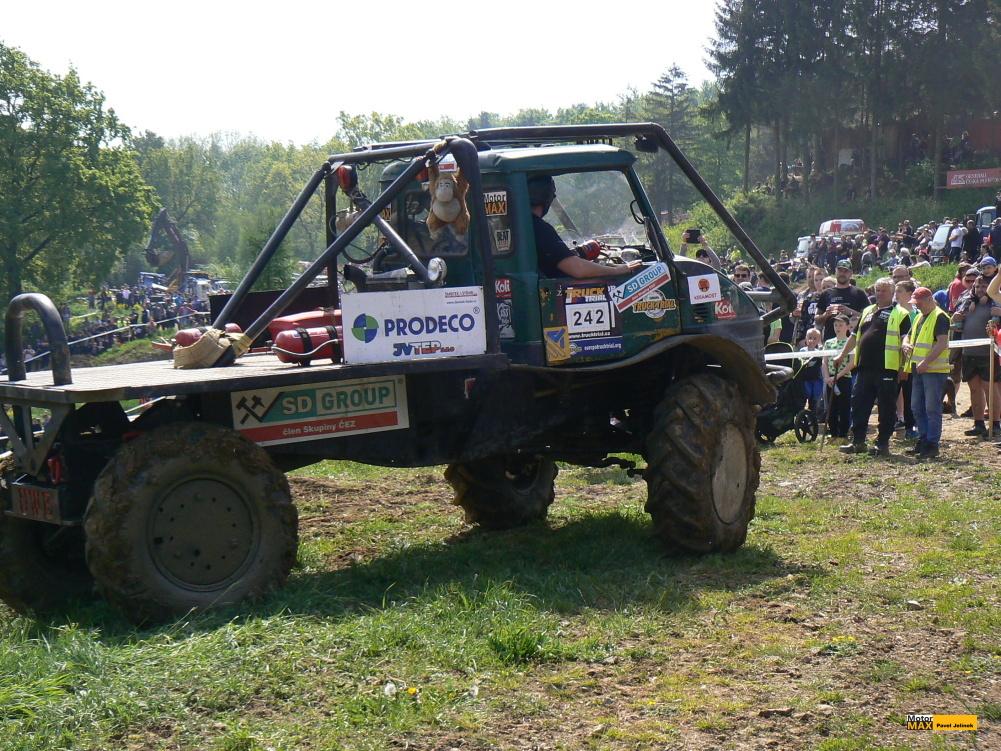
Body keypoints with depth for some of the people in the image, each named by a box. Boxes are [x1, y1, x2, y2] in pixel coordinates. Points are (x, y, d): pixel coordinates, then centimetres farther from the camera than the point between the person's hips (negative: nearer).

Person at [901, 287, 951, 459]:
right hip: (919, 369, 9)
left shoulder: (940, 317, -11)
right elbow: (909, 335, 27)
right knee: (917, 407, 12)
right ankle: (923, 440, 21)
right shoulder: (919, 317, 19)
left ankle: (932, 445, -4)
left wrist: (926, 362, -24)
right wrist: (905, 344, 2)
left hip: (935, 369, -9)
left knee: (932, 408, -7)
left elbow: (942, 343, -19)